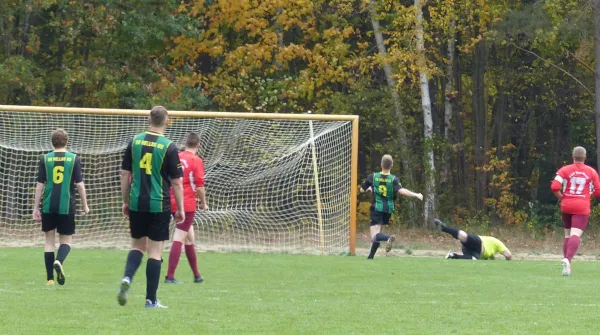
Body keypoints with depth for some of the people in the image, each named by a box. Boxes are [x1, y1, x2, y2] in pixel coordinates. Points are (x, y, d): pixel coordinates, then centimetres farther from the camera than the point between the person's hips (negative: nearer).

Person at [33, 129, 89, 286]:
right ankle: (59, 261, -22)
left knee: (49, 240, 9)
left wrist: (36, 208, 6)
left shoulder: (45, 159, 1)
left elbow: (40, 185, 1)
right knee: (66, 239, 10)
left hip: (48, 206, 1)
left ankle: (50, 278, 6)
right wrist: (85, 205, 8)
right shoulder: (74, 159, -1)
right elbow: (79, 184, -2)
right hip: (66, 206, -1)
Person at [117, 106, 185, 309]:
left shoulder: (135, 142, 3)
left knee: (138, 245, 18)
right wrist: (180, 209, 4)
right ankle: (151, 300, 4)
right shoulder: (169, 147, -8)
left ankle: (127, 278, -8)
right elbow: (176, 182, -6)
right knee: (155, 252, 2)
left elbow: (125, 174, 7)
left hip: (136, 204, 3)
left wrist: (125, 201, 17)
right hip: (159, 206, -3)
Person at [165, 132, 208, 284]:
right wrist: (203, 203, 3)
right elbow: (200, 186, -14)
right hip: (187, 205, -6)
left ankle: (197, 275, 27)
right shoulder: (197, 161, -9)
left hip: (173, 203, 6)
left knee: (189, 238, 18)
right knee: (178, 240, -7)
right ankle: (170, 276, -12)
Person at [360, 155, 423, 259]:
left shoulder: (372, 177, -4)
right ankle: (371, 256, 29)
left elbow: (362, 190, 8)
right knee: (377, 232, 23)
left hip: (376, 208, -3)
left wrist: (369, 188, 30)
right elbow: (401, 191, -24)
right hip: (388, 210, 3)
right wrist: (416, 195, -17)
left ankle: (388, 238, -45)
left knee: (374, 237, -14)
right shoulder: (394, 179, -7)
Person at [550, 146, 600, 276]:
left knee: (568, 234, 19)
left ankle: (566, 259, 16)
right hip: (582, 207, -2)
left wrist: (561, 197, 5)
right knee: (575, 235, -12)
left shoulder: (564, 170, 0)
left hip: (566, 206, 2)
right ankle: (568, 259, -34)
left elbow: (554, 187, -12)